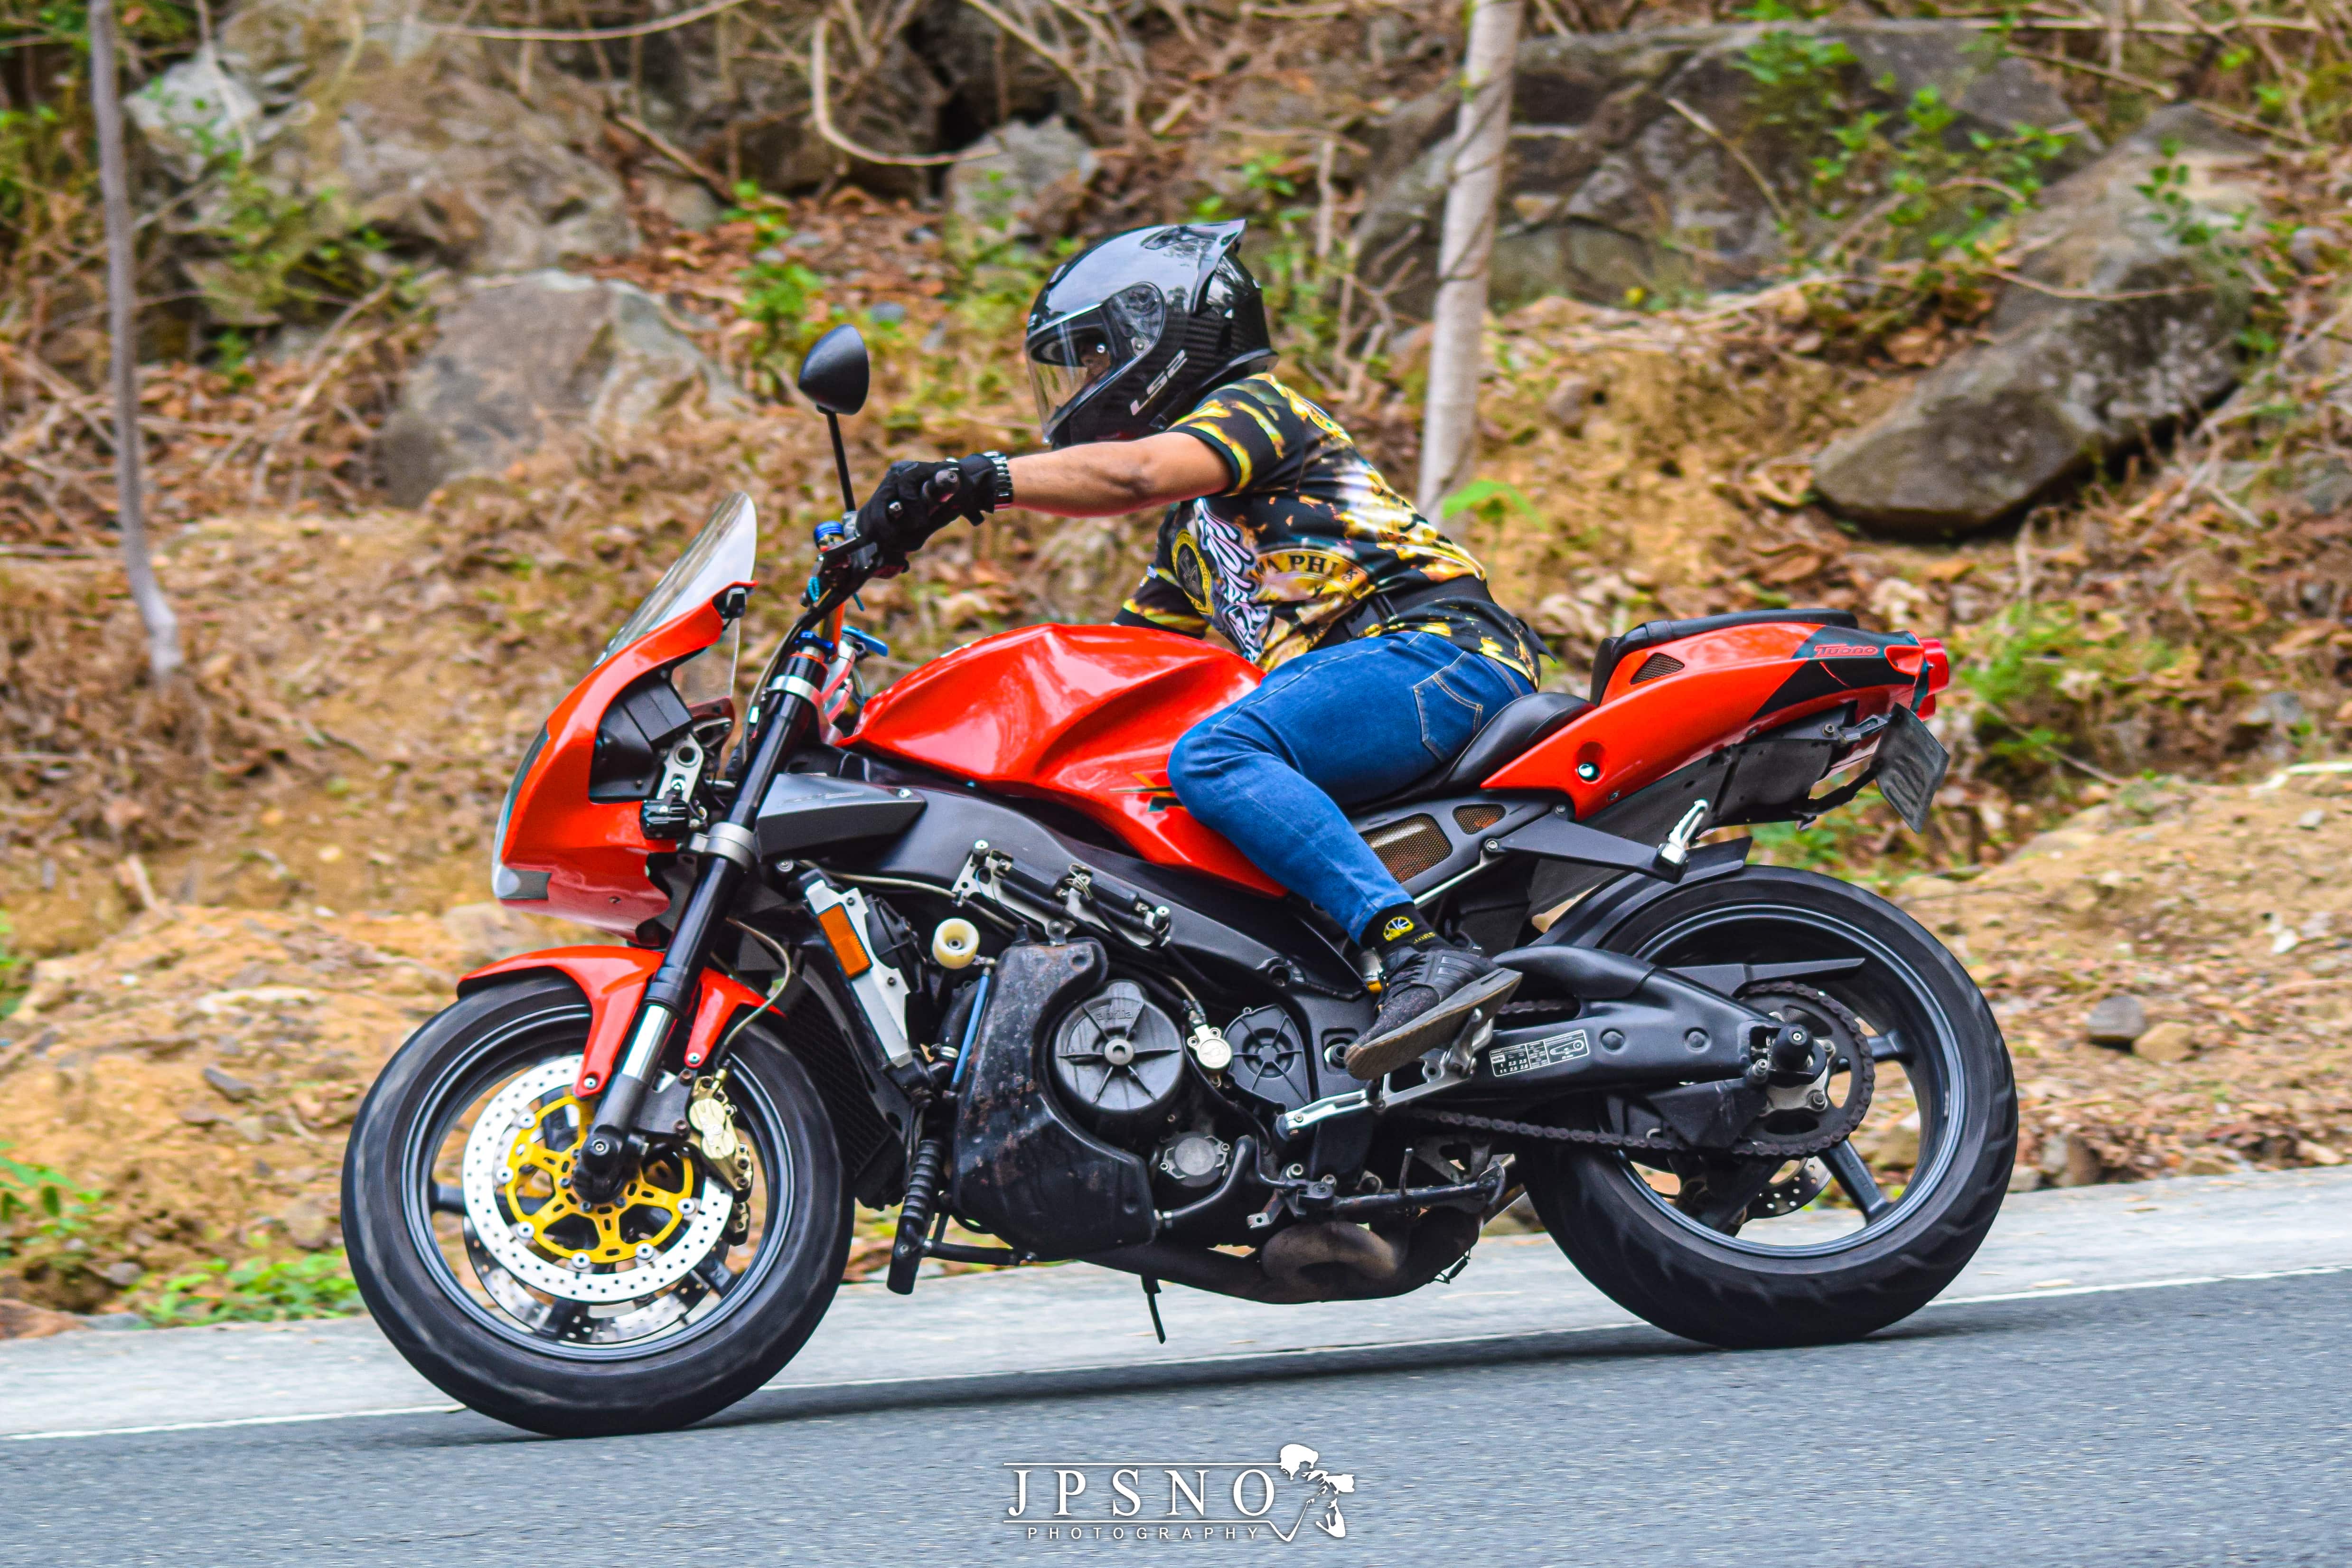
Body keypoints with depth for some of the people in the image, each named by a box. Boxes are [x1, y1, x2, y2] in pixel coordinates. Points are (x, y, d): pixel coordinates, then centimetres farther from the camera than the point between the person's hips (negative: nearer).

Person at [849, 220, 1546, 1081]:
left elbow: (1136, 473, -19)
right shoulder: (1190, 529, 32)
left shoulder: (1256, 405, 2)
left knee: (1214, 758, -32)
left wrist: (974, 479, -21)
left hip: (1441, 646, -10)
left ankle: (1424, 958, -47)